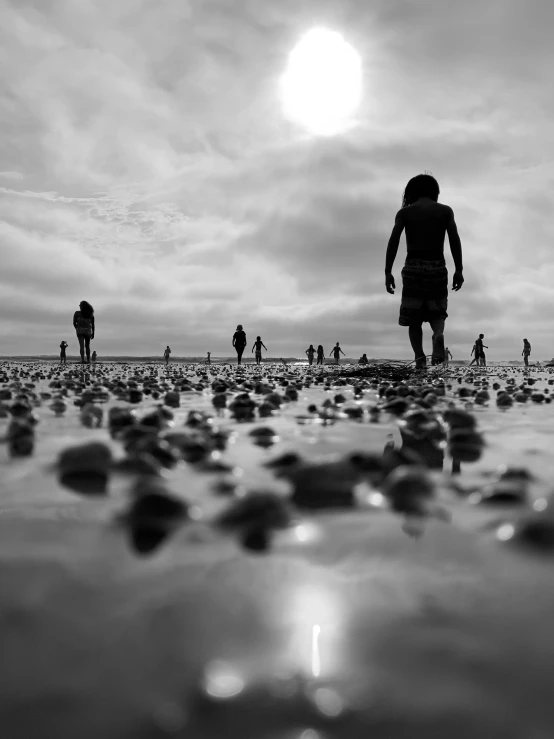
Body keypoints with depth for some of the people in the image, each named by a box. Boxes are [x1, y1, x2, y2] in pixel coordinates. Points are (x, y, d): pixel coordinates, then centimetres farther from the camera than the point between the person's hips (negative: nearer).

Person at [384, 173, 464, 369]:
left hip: (413, 267, -1)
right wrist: (459, 270, 0)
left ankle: (419, 357, -9)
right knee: (436, 312, 15)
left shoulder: (404, 212, 4)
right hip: (438, 267, 1)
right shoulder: (445, 210, 7)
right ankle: (438, 334, -19)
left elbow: (393, 241, -6)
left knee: (413, 317, 8)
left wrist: (388, 272, -6)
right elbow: (454, 239, -2)